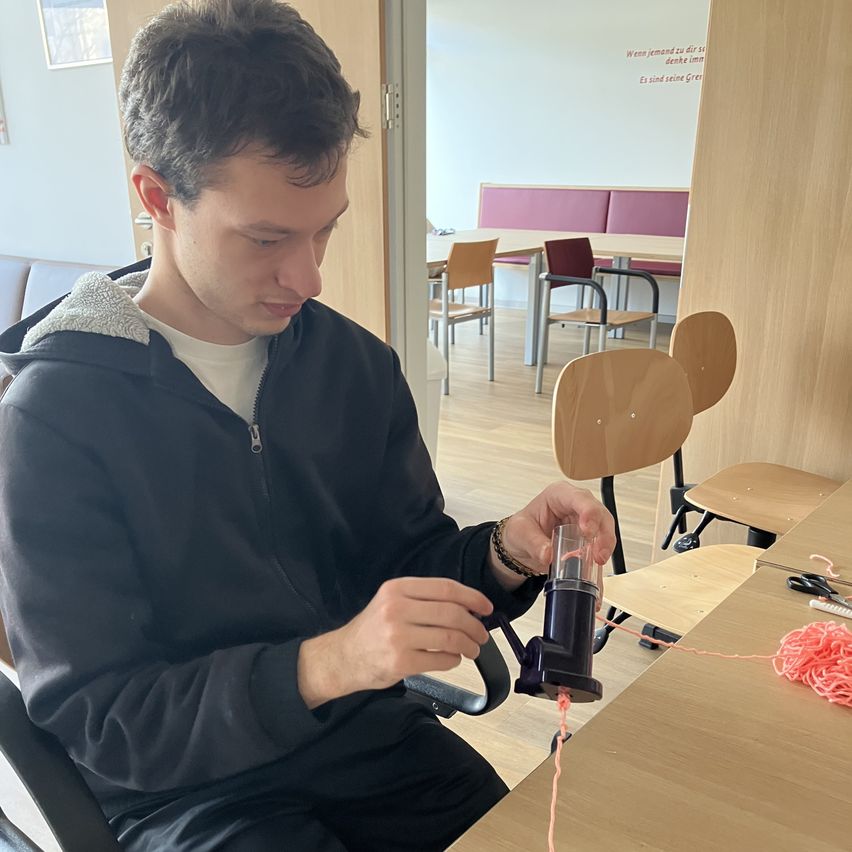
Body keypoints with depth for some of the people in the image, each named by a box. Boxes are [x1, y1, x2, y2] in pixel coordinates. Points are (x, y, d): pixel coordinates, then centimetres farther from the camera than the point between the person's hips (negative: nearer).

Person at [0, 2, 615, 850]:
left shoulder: (356, 364, -3)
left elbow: (410, 560, 6)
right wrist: (326, 666, -30)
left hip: (370, 734, 4)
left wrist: (502, 553, -17)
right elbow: (91, 718, -16)